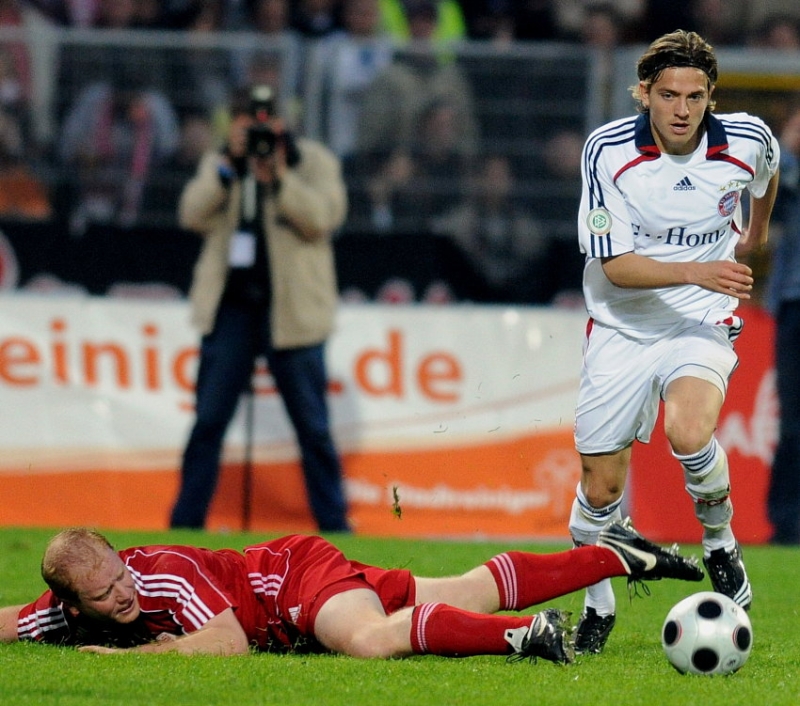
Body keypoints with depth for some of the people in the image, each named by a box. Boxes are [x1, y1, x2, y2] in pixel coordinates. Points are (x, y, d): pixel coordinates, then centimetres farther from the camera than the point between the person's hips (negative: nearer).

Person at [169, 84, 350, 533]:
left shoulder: (315, 162, 1)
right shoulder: (219, 165, 11)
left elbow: (324, 217, -13)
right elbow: (193, 215, -4)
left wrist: (278, 176, -20)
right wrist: (230, 164, -12)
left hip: (290, 308, -2)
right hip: (230, 306, 2)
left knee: (312, 425, 2)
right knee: (208, 421, 2)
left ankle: (334, 524, 9)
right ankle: (186, 522, 8)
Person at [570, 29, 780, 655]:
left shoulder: (747, 140, -11)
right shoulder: (608, 151, -16)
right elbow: (616, 265, -20)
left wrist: (756, 232, 32)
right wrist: (695, 271, -34)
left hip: (702, 323, 0)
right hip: (622, 329, 0)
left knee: (690, 433, -31)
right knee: (600, 490, 2)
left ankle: (719, 541, -3)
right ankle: (597, 603, 28)